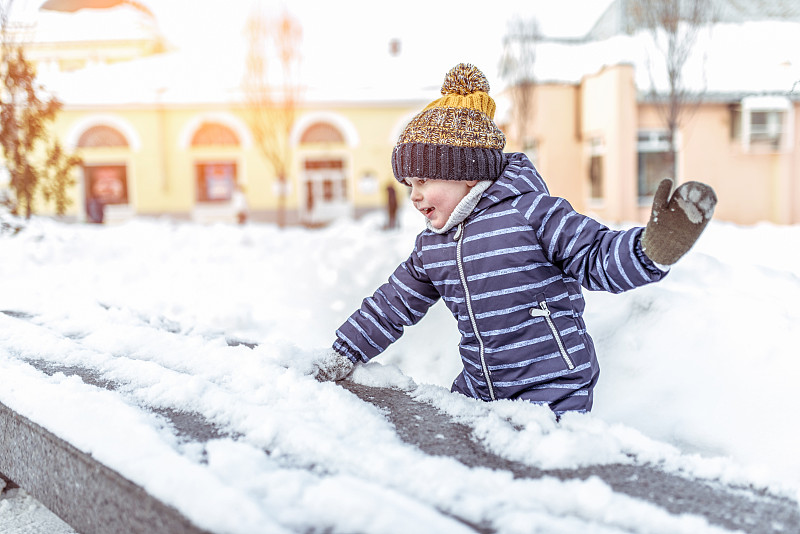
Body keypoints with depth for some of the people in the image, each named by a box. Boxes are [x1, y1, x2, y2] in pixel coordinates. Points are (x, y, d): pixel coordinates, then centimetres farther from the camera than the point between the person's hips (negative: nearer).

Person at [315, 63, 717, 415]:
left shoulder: (529, 212, -13)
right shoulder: (431, 248, 8)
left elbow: (598, 259, -16)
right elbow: (393, 306, 18)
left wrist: (654, 246, -36)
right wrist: (341, 357, 18)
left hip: (552, 392, -6)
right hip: (477, 390, 7)